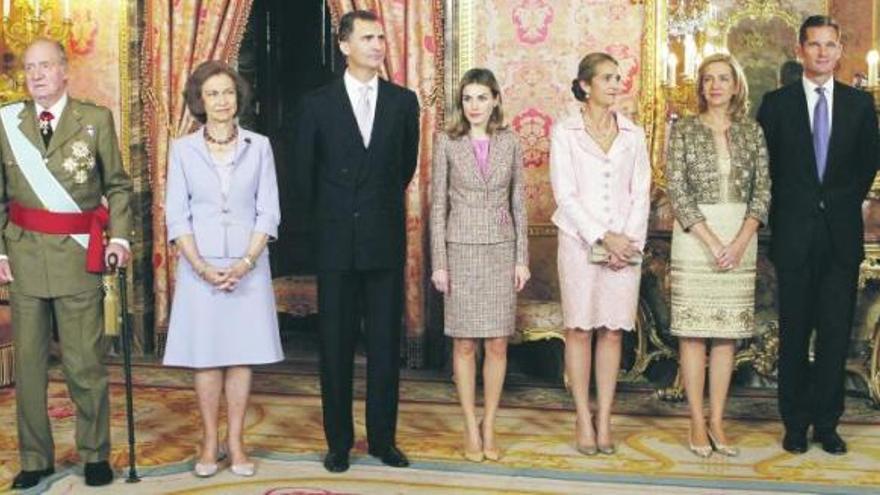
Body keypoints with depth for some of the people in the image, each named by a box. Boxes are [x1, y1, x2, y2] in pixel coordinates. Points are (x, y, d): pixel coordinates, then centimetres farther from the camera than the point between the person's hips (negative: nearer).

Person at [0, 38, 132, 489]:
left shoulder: (96, 119, 3)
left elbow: (118, 184, 7)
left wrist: (119, 236, -4)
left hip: (78, 254, -2)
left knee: (85, 363, 1)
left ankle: (95, 455, 17)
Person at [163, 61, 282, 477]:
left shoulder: (258, 146, 4)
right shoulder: (183, 149, 3)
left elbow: (268, 212, 1)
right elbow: (176, 215, 0)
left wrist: (246, 262, -11)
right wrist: (202, 267, -11)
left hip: (248, 266, 0)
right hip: (200, 266, 0)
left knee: (242, 353, 3)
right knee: (205, 354, 2)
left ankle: (236, 442, 11)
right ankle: (209, 443, 12)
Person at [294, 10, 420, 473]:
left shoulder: (403, 101, 4)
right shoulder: (317, 103, 0)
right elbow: (304, 171, 8)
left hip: (386, 241, 1)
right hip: (336, 243, -1)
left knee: (385, 343, 6)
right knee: (336, 345, 6)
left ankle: (382, 438, 17)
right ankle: (338, 441, 17)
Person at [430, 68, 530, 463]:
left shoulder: (509, 143, 4)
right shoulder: (447, 143, 0)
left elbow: (518, 203, 7)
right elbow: (438, 205, 0)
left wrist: (522, 258, 3)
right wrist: (439, 262, -4)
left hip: (501, 251, 2)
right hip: (461, 250, -1)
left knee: (497, 344, 3)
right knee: (465, 343, 3)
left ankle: (489, 426, 15)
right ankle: (471, 429, 13)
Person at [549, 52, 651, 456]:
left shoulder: (633, 134, 10)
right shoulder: (564, 132, 1)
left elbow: (641, 193, 7)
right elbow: (565, 194, -6)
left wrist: (630, 240, -7)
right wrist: (602, 238, -13)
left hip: (626, 246, 3)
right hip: (580, 242, -2)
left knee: (613, 332, 4)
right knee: (579, 330, 1)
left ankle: (605, 420, 10)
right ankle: (583, 420, 9)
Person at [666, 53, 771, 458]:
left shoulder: (752, 131, 8)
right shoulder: (684, 130, 1)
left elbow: (763, 190, 4)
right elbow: (677, 189, -6)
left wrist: (740, 241, -9)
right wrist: (711, 241, -12)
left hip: (740, 238, 3)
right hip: (694, 236, -2)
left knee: (728, 332, 5)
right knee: (693, 329, -1)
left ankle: (717, 421, 13)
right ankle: (697, 422, 7)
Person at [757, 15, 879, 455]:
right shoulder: (776, 103, 2)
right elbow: (762, 164, 6)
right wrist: (781, 214, 4)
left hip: (841, 233, 1)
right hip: (794, 235, -1)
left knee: (836, 332, 4)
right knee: (794, 333, 5)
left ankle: (827, 423, 14)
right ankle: (795, 423, 14)